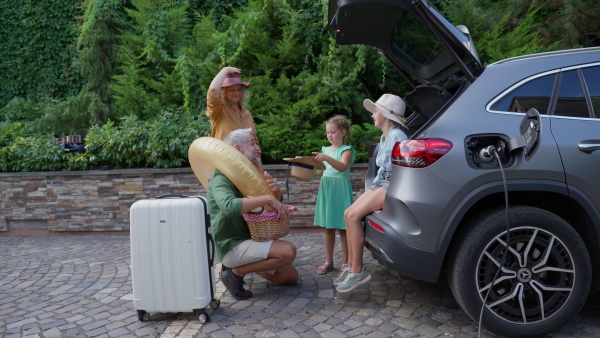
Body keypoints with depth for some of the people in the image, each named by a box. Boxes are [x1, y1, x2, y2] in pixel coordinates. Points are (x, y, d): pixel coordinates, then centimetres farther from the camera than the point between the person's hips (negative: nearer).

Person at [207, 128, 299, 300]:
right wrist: (267, 198, -31)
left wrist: (275, 190, -11)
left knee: (291, 277, 6)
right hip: (231, 246, -9)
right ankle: (236, 272, -10)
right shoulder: (221, 178, -15)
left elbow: (276, 201, 14)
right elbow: (229, 206, -37)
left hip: (247, 240, 9)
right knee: (288, 251, -26)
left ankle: (244, 264, 15)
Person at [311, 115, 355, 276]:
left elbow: (342, 167, -24)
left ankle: (345, 263, 11)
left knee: (343, 228, 1)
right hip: (326, 190, 6)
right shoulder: (326, 150, 14)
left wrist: (326, 158, -36)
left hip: (340, 192, -6)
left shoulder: (346, 150, -5)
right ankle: (328, 262, 20)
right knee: (328, 228, 11)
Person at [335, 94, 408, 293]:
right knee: (348, 213, -3)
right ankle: (351, 266, 3)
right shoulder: (384, 137, 17)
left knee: (354, 215, -21)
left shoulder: (397, 136, -13)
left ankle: (357, 271, -13)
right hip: (382, 184, 9)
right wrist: (374, 186, 12)